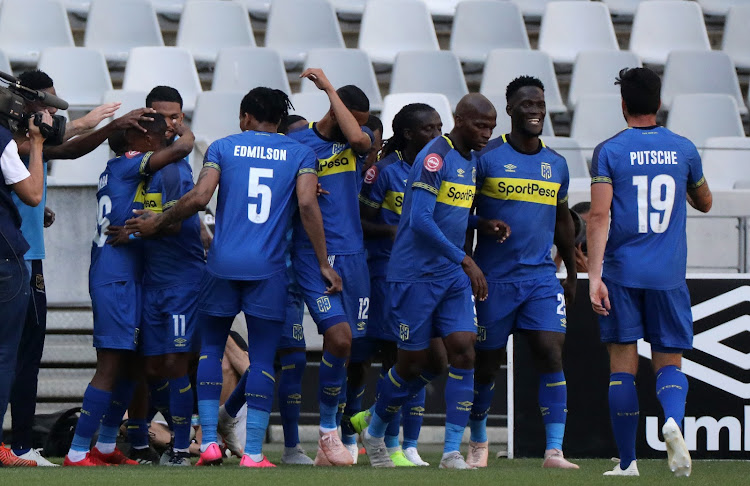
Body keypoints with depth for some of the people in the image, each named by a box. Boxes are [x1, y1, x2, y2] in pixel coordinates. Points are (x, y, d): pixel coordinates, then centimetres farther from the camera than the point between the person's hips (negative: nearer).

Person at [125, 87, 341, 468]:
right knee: (262, 358, 3)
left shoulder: (224, 147, 6)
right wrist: (324, 264, -3)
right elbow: (307, 205, -6)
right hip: (268, 269, 0)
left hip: (223, 264, 0)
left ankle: (209, 442, 6)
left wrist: (158, 223, 9)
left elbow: (199, 197, -5)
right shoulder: (300, 154, 7)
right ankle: (253, 453, -2)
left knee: (210, 348, 14)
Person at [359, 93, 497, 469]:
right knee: (414, 363, 1)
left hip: (453, 276, 7)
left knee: (463, 351, -7)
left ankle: (452, 451, -7)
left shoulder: (472, 160, 12)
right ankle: (374, 432, 26)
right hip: (415, 276, -7)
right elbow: (420, 220, -24)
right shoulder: (435, 157, -16)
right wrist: (465, 260, -24)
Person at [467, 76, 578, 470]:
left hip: (542, 277, 3)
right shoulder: (486, 158, -5)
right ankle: (478, 443, 27)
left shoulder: (556, 164, 10)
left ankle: (554, 451, -15)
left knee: (551, 353, -12)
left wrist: (571, 274, 23)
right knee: (487, 362, 6)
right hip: (494, 278, -3)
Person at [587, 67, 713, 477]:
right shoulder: (683, 150, 5)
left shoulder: (609, 151, -3)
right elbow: (704, 202, 21)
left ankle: (627, 462, 3)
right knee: (669, 362, 8)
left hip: (622, 274, -2)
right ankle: (673, 419, -24)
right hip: (669, 275, 2)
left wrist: (594, 276, -14)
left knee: (622, 366, 4)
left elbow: (598, 216, -12)